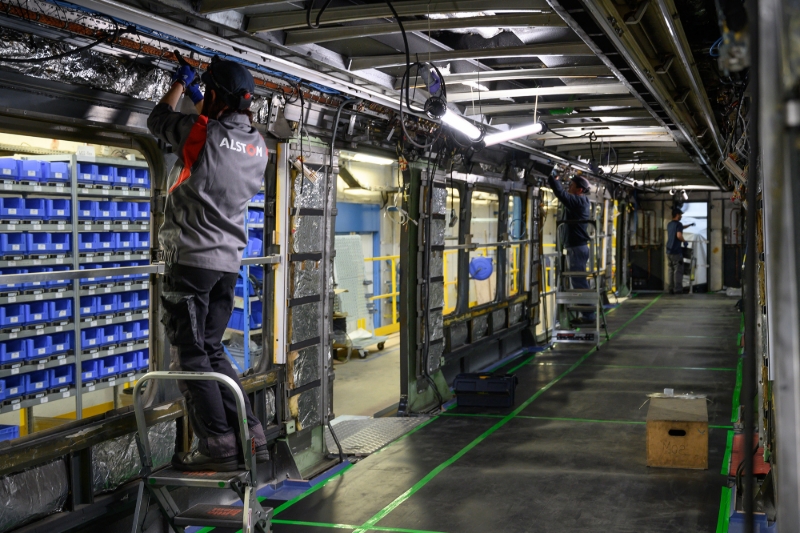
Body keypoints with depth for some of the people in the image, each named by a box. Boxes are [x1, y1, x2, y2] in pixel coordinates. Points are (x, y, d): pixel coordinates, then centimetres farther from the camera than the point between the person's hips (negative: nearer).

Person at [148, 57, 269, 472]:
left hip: (191, 259, -6)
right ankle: (250, 437, 10)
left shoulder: (202, 132, -10)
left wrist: (180, 85, 26)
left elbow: (158, 121, 10)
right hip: (229, 263, 7)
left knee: (192, 355, -3)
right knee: (212, 351, 14)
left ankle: (218, 447, -7)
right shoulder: (258, 146, 7)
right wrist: (202, 107, 38)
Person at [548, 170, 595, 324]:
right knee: (580, 283, 14)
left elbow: (561, 193, -26)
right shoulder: (580, 202, 12)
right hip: (577, 247, 10)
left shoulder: (578, 201, -15)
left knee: (580, 283, -7)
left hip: (577, 248, -10)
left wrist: (551, 177, -16)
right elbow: (564, 195, 21)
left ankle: (589, 316, -6)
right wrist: (553, 178, 11)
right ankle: (588, 314, 18)